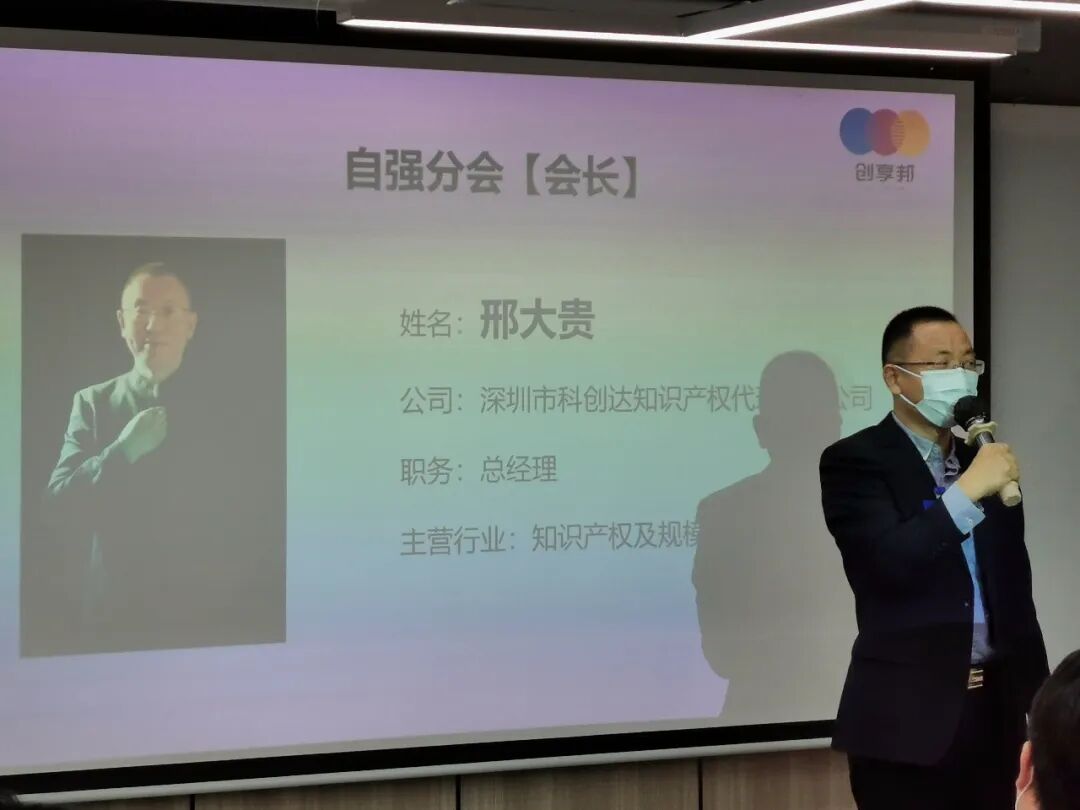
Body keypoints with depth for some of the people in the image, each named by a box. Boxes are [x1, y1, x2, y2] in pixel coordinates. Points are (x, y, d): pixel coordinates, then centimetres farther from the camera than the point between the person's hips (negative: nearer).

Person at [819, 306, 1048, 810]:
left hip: (994, 707, 6)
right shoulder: (855, 461, -5)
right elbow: (890, 563, -21)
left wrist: (1037, 697, 16)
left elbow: (1014, 587, 18)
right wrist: (968, 490, -22)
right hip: (907, 716, -5)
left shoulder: (984, 457, 13)